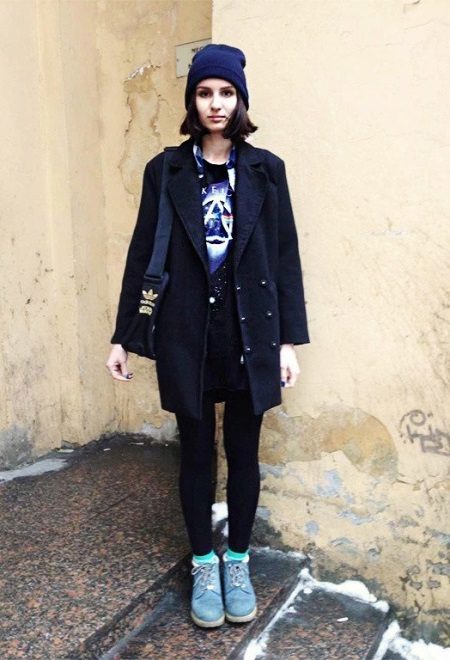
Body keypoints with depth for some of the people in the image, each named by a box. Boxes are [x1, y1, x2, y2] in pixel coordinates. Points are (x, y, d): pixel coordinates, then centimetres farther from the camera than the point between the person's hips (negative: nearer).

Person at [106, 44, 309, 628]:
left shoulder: (265, 169, 4)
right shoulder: (166, 170, 4)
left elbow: (285, 256, 2)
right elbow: (142, 254, 4)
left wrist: (289, 340, -2)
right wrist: (122, 335, 3)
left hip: (249, 334, 1)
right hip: (187, 335, 0)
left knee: (243, 453, 11)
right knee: (196, 453, 10)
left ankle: (238, 562, 32)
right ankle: (203, 564, 30)